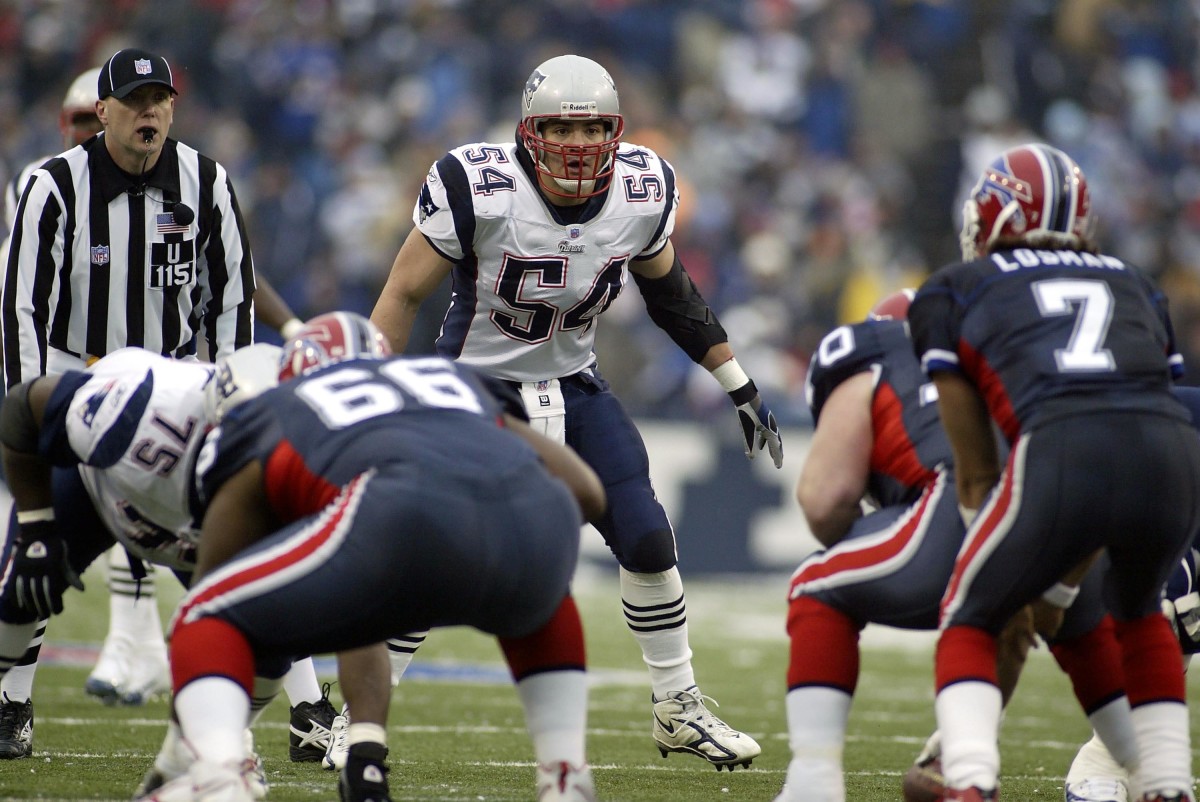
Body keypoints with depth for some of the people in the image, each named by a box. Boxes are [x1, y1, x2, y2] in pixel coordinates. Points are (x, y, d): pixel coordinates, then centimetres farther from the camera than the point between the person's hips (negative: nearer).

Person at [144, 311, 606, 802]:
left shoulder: (264, 422, 32)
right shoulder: (452, 379, 41)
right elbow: (586, 492, 37)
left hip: (405, 518, -4)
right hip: (534, 518, 4)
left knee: (209, 624, 15)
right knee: (540, 606, 41)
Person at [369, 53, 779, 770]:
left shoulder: (642, 194, -11)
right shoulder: (479, 189, -24)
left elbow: (670, 291, 9)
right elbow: (404, 295, -14)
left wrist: (739, 385, 13)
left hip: (574, 387, 4)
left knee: (649, 541, -3)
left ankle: (679, 709, 15)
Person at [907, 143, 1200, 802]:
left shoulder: (951, 291, 26)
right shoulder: (1133, 284, 35)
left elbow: (977, 470, 26)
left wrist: (1013, 587, 37)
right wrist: (1057, 586, 41)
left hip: (1062, 452, -3)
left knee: (969, 622, 18)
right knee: (1135, 608, 34)